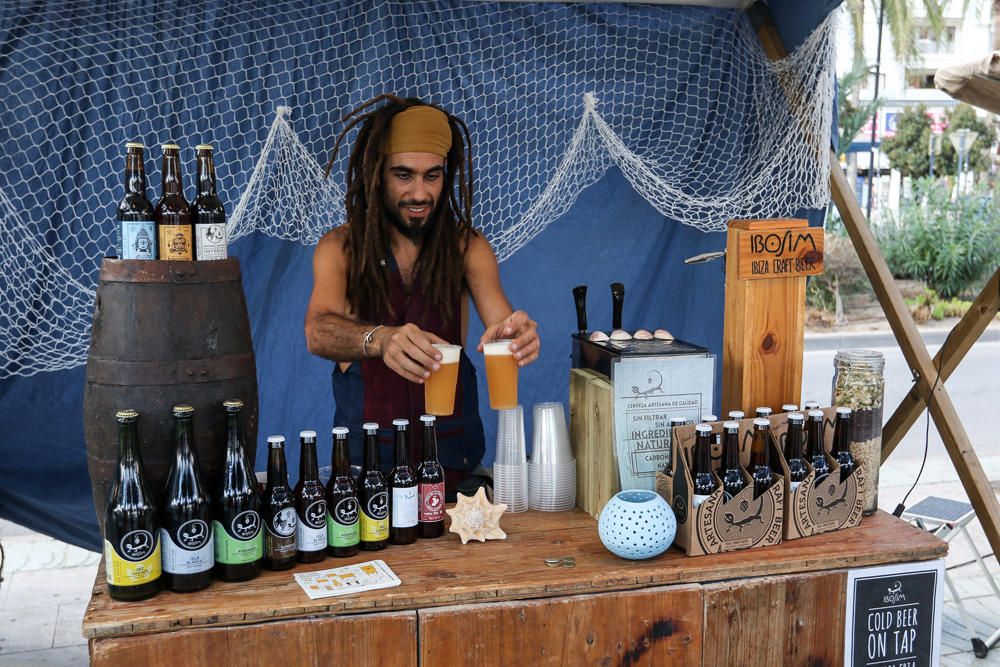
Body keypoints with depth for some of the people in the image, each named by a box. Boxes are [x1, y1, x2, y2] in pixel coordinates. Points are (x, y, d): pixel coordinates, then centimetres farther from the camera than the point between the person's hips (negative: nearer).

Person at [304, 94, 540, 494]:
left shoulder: (467, 246, 3)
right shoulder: (340, 247, -2)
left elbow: (500, 323, -10)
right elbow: (317, 332, -19)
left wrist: (516, 334, -36)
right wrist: (379, 339, -42)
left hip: (452, 449, 1)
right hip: (365, 450, -1)